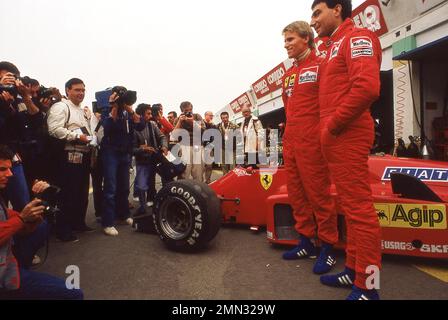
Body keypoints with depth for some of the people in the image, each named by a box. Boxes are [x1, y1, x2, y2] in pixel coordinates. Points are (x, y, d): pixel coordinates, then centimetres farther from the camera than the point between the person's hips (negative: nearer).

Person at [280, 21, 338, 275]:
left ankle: (328, 247, 11)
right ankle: (306, 241, 23)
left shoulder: (321, 65, -2)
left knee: (318, 193, -3)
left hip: (311, 142, -8)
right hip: (290, 142, 8)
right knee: (297, 193, 11)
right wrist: (290, 131, 18)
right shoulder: (288, 75, 20)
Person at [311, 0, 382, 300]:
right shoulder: (336, 46, 25)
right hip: (337, 138, 10)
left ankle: (367, 286, 4)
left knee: (359, 208, -6)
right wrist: (328, 131, 10)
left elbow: (366, 88, -22)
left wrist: (333, 126, -15)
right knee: (351, 207, 13)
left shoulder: (357, 37, -5)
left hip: (346, 137, -10)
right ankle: (354, 269, 24)